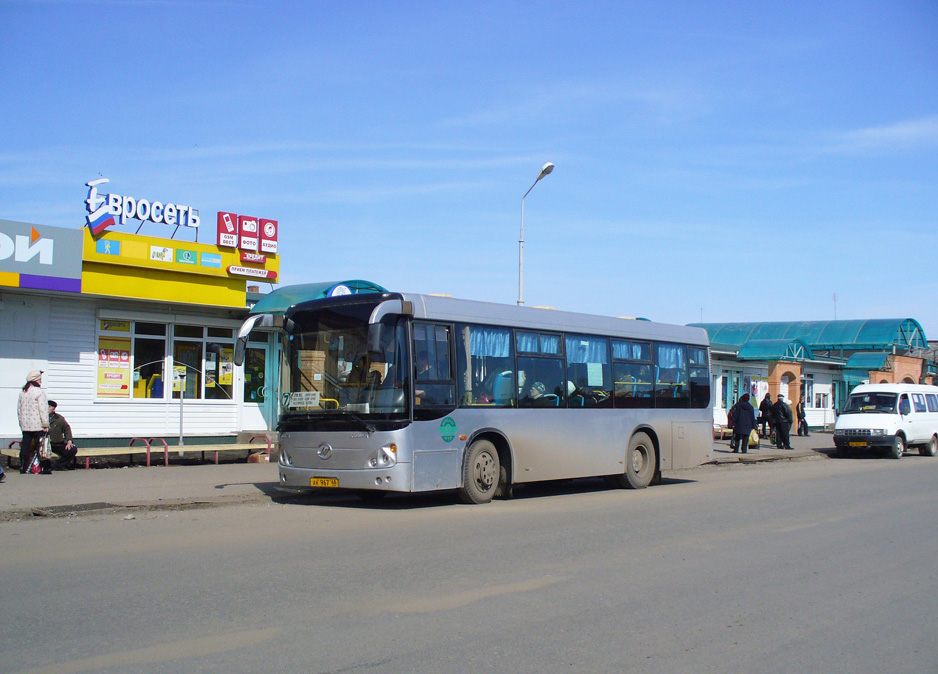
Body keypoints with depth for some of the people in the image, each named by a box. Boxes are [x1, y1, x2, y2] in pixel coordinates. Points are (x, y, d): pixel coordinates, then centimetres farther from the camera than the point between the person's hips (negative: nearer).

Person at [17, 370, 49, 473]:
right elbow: (43, 409, -15)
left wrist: (21, 422, 24)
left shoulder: (22, 392, 13)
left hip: (25, 425, 7)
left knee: (25, 446, 9)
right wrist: (45, 424, -13)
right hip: (37, 425, -7)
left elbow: (19, 409, 18)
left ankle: (23, 467, 10)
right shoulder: (39, 392, -11)